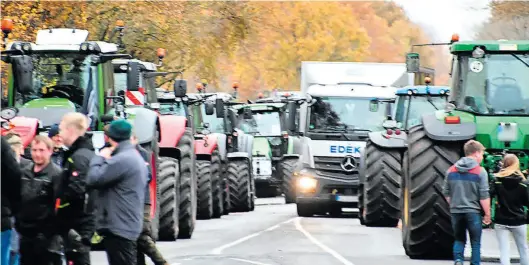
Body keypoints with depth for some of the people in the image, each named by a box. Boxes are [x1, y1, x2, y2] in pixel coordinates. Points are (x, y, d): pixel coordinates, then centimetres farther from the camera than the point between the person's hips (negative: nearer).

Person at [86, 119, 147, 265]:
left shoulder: (121, 160, -18)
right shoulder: (135, 157, 16)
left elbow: (93, 179, -21)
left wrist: (100, 158, -4)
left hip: (118, 228, -11)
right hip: (129, 226, 11)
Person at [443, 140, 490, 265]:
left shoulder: (451, 170, 6)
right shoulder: (480, 171, -9)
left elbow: (446, 193, 10)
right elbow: (484, 196, -10)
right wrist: (487, 214, -3)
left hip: (456, 211, 4)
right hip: (473, 212, -4)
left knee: (459, 239, 13)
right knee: (475, 242, 7)